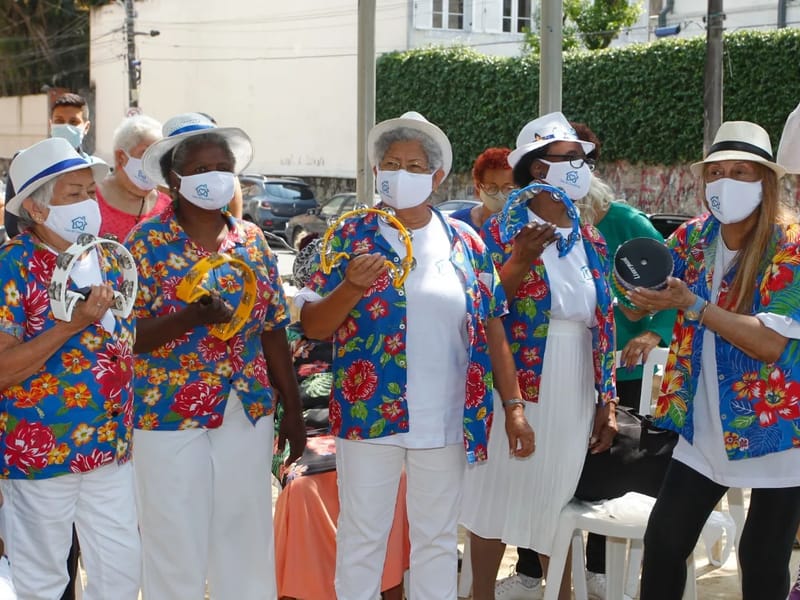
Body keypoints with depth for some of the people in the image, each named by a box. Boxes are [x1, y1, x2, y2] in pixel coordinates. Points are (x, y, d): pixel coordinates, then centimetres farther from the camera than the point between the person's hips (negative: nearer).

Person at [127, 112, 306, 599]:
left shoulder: (252, 240, 7)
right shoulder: (147, 242, -6)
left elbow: (273, 331, 10)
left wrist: (293, 410, 9)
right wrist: (192, 317, -26)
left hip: (249, 413, 4)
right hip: (170, 415, -4)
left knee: (248, 543, 10)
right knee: (176, 551, 2)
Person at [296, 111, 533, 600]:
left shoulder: (465, 242, 5)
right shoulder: (351, 237, -1)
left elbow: (492, 326, 7)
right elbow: (312, 326, -4)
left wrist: (514, 407, 3)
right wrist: (351, 287, -23)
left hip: (445, 419, 2)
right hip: (370, 412, -2)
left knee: (438, 539, 13)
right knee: (362, 536, 7)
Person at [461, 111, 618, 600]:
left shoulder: (592, 243, 9)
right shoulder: (501, 231, -6)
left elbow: (604, 326, 10)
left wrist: (608, 400, 8)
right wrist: (520, 261, -26)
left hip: (573, 396, 4)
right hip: (514, 388, -4)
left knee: (556, 500, 14)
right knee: (498, 493, 6)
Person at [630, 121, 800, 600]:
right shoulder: (694, 236, 1)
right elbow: (637, 308, 5)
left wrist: (691, 304, -31)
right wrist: (643, 294, -19)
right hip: (704, 425, 5)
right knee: (663, 543, 2)